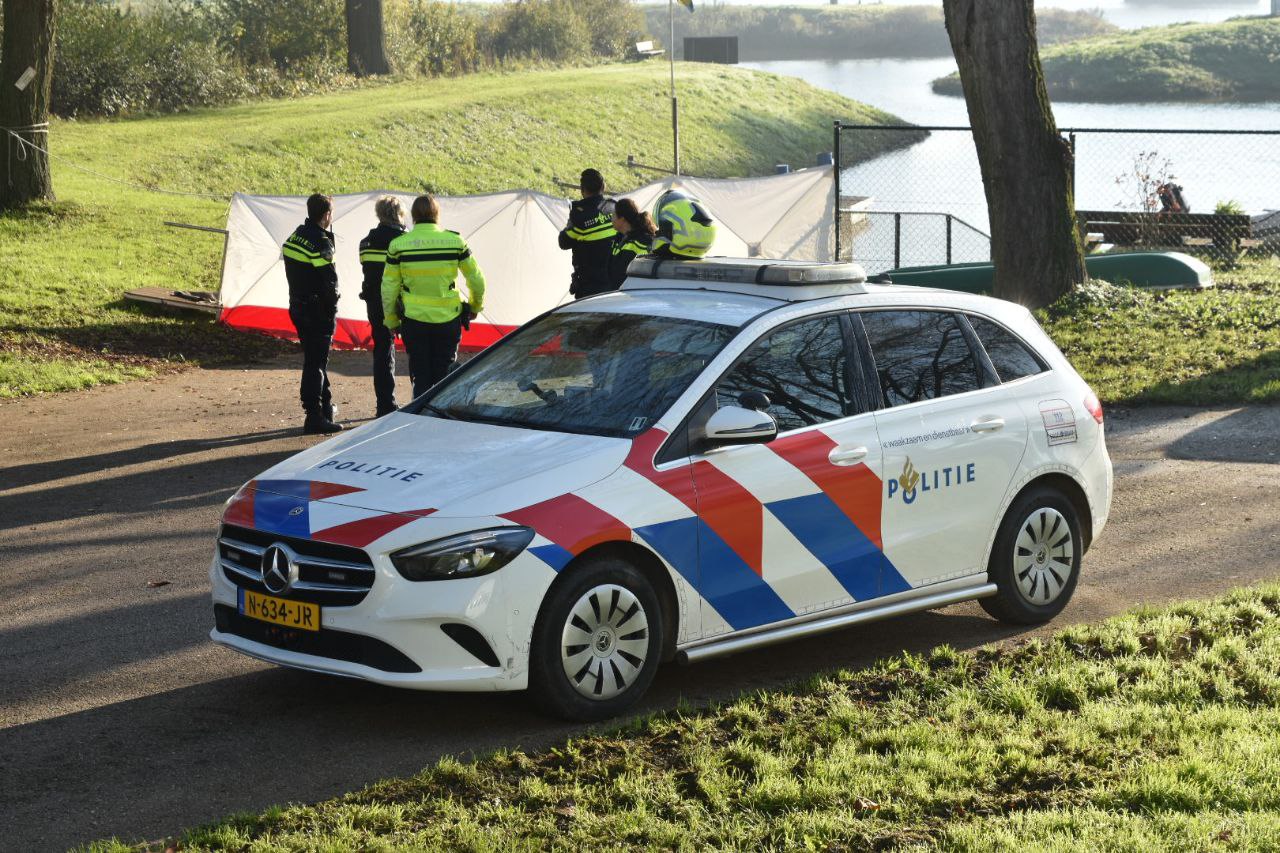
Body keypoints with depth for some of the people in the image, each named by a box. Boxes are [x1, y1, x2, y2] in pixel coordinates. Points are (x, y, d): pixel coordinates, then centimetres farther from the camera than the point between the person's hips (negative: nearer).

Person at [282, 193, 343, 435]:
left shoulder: (294, 237, 9)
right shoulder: (321, 243, -19)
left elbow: (295, 275, 12)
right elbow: (329, 281, -21)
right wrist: (331, 308, -9)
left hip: (298, 308, 9)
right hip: (317, 312, -9)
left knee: (314, 359, 18)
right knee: (316, 363, -5)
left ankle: (326, 407, 30)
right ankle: (315, 417, -2)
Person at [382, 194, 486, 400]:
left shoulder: (398, 244, -4)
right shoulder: (455, 241, -3)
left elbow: (389, 287, 0)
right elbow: (476, 279, 6)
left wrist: (391, 320, 12)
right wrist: (475, 306, 23)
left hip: (414, 321, 0)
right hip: (448, 320, 0)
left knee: (420, 377, 9)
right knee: (444, 376, 10)